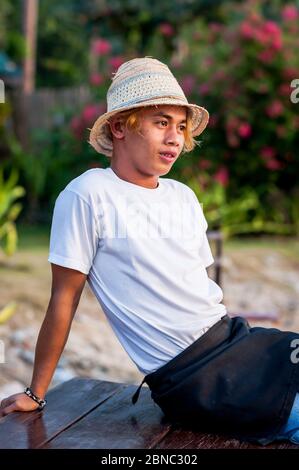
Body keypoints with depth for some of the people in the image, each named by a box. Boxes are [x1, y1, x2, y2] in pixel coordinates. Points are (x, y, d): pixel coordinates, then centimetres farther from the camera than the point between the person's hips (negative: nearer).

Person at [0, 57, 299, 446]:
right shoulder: (89, 196, -8)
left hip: (234, 337, 7)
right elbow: (65, 297, -6)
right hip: (191, 378, -7)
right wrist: (36, 394, -1)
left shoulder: (184, 197, 13)